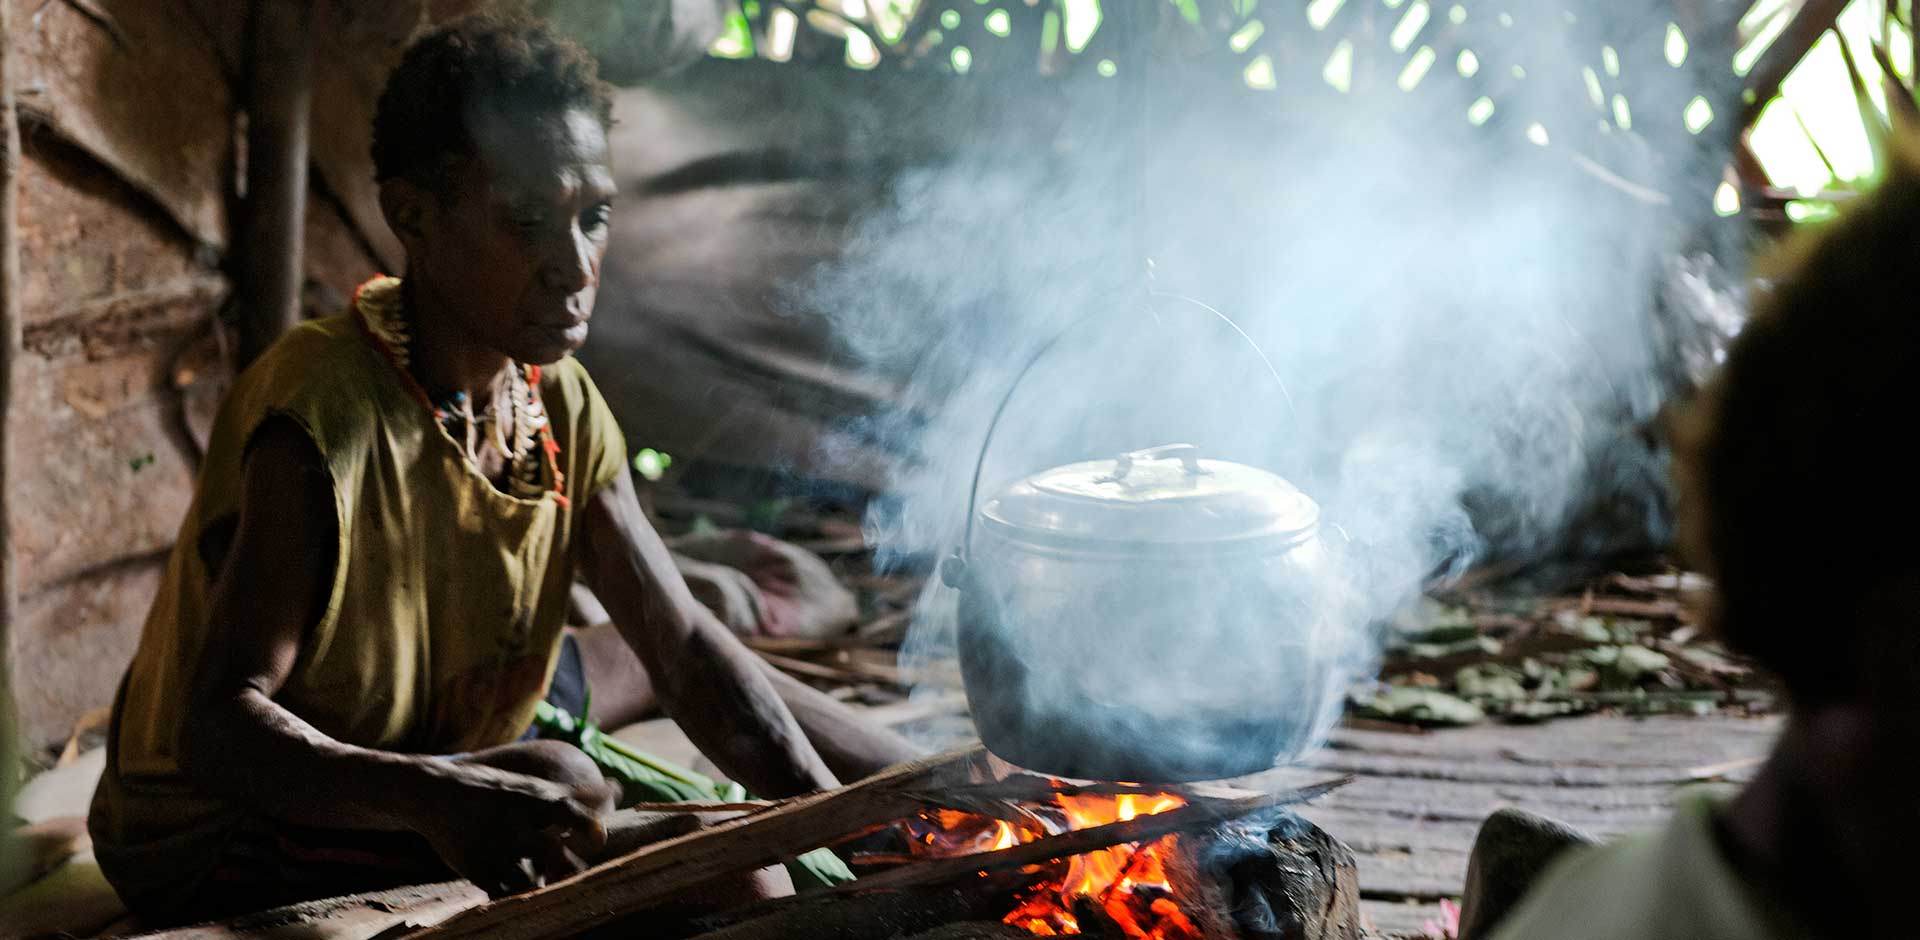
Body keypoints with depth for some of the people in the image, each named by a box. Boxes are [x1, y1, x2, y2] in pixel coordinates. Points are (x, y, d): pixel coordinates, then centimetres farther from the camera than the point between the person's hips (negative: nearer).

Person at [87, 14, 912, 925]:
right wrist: (437, 798, -53)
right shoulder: (323, 414, -27)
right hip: (218, 856, -7)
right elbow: (220, 722, -34)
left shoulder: (562, 407, -2)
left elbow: (686, 649, -3)